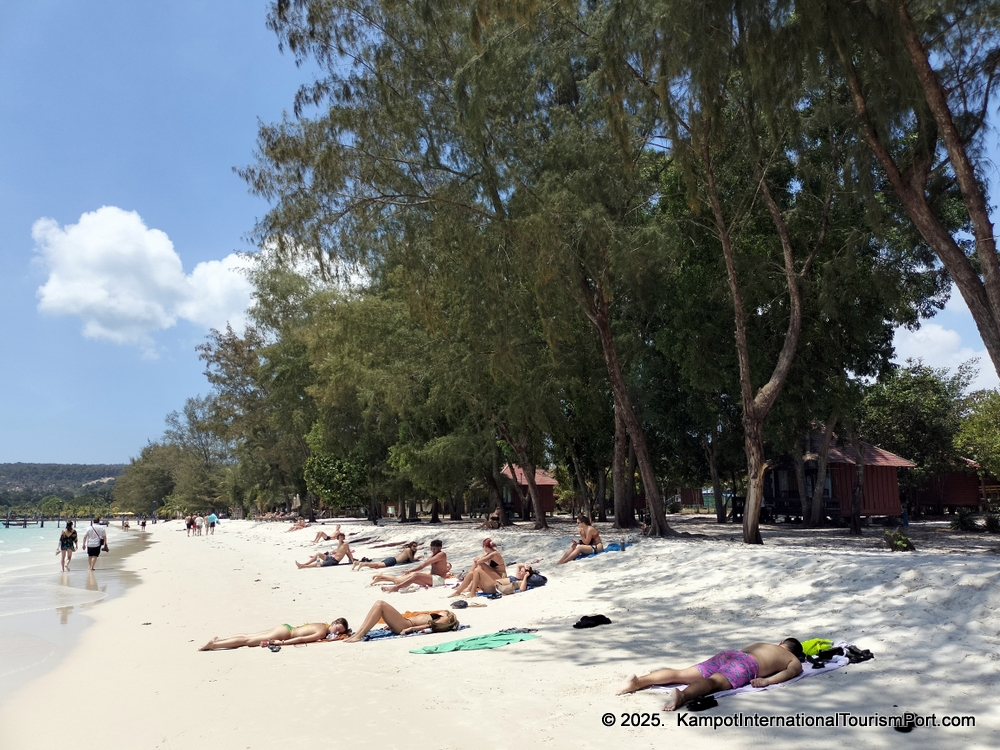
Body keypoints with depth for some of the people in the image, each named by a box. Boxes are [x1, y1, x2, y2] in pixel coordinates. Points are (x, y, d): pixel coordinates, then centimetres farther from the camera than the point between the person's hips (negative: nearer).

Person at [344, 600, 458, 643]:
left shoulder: (441, 621, 4)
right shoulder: (435, 617, 28)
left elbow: (429, 625, -13)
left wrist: (410, 629, -28)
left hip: (405, 625, -8)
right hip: (405, 622, 8)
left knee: (381, 605, -20)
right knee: (379, 604, -8)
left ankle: (360, 635, -22)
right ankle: (358, 633, -12)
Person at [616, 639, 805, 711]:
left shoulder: (761, 644, 42)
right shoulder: (795, 661, 26)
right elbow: (790, 671, 5)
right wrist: (767, 680, -5)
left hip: (726, 654, 5)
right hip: (745, 664, -5)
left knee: (680, 674, -7)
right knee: (713, 682, -31)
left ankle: (639, 681, -24)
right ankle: (682, 695, -59)